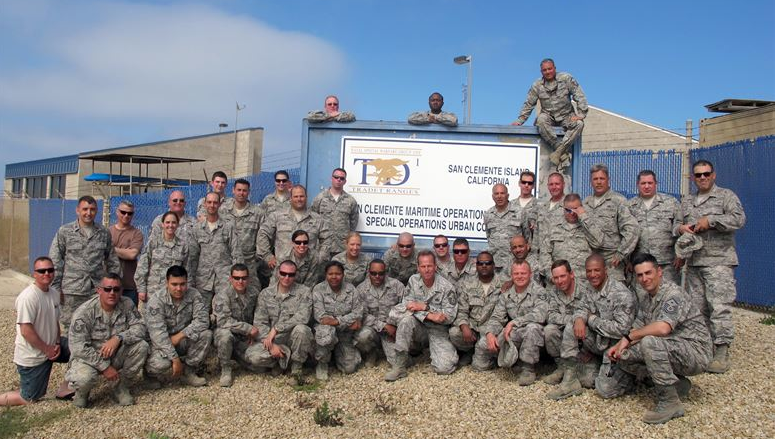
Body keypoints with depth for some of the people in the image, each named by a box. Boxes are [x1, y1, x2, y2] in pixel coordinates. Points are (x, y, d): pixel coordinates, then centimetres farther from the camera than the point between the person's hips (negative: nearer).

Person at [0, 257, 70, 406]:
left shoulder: (54, 293, 2)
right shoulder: (28, 297, -23)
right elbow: (26, 331, -25)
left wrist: (57, 344, -4)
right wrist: (47, 349, -17)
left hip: (50, 348, 7)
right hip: (31, 357, -7)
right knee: (30, 399, 0)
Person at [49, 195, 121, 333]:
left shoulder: (104, 233, 9)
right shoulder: (64, 232, 3)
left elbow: (113, 262, 13)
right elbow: (54, 261, 1)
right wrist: (56, 288, -3)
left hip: (98, 291, 2)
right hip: (72, 292, -2)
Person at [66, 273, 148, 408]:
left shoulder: (127, 304, -8)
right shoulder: (84, 312, -19)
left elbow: (139, 327, -13)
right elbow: (79, 348, -22)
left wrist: (118, 338, -32)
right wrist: (104, 366, -25)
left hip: (117, 356, 4)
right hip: (90, 358, -3)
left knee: (141, 346, -22)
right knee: (84, 378, -35)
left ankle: (122, 387, 0)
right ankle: (82, 391, 7)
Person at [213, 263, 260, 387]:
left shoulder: (254, 294, 0)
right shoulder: (223, 294, -15)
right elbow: (223, 321, -26)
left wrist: (254, 335, -2)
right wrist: (249, 328, -25)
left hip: (246, 339, 5)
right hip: (226, 339, -5)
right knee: (225, 334, -38)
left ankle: (238, 356, 18)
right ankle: (225, 369, -12)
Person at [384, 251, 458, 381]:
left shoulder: (447, 287, -13)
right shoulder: (413, 280, -4)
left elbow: (449, 316, -15)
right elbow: (407, 305, -12)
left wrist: (425, 307, -25)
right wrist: (430, 315, -26)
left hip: (438, 330, -2)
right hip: (418, 326, 2)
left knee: (444, 368, -20)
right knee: (406, 319, -33)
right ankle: (399, 365, -23)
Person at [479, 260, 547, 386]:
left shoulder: (538, 291, -8)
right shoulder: (506, 295, 9)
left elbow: (540, 314, -24)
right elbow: (496, 318, 7)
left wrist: (513, 322, -24)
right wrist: (490, 333, -14)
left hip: (532, 337, -4)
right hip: (511, 335, 4)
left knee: (533, 327, -37)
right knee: (482, 344, -9)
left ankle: (528, 368, -18)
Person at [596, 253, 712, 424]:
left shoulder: (673, 294, -20)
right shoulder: (645, 296, 8)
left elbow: (662, 328, -36)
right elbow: (638, 328, 11)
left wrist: (628, 337, -22)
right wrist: (618, 345, -6)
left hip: (695, 351, -9)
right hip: (670, 351, 9)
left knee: (650, 342, -34)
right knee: (623, 357, -3)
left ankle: (670, 402, -21)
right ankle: (676, 383, 10)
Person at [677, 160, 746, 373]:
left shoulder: (726, 196, 3)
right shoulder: (686, 201, 19)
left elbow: (739, 219, -11)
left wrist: (710, 221, -15)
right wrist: (680, 228, -2)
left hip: (719, 261, -5)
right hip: (694, 262, 6)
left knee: (720, 307, -9)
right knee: (698, 307, 7)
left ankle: (721, 352, -4)